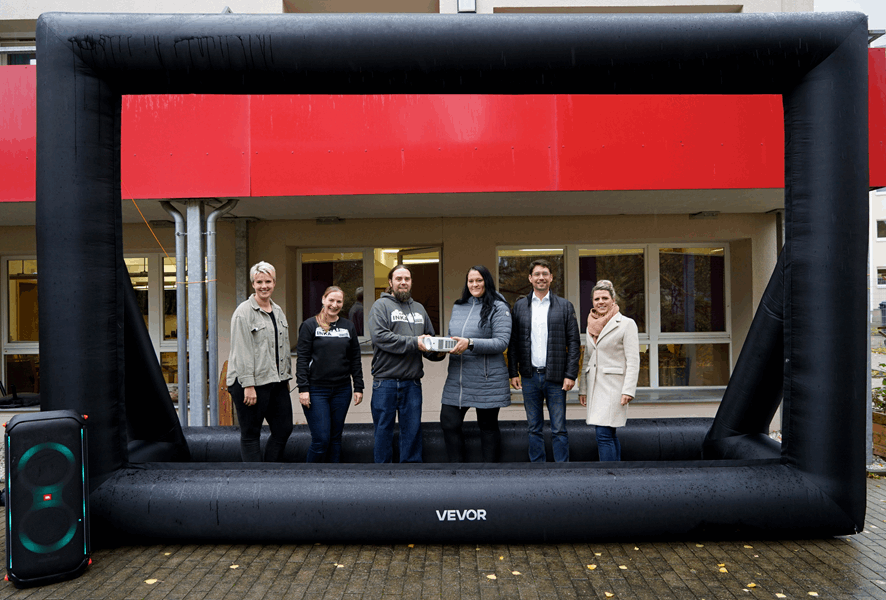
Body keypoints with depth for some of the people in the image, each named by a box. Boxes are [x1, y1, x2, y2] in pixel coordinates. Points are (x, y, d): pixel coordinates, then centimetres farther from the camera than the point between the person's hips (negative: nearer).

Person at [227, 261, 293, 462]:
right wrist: (248, 385, -19)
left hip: (277, 381, 7)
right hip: (251, 383, -7)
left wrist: (286, 377, 17)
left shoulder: (278, 312, 15)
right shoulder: (244, 312, -8)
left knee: (284, 429, 9)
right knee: (251, 434, 4)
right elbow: (242, 351, -14)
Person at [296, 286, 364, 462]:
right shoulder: (310, 325, -1)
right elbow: (302, 358, -4)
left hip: (342, 390, 4)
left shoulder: (349, 327, 10)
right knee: (321, 439, -6)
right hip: (316, 390, -4)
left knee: (336, 437, 10)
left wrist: (358, 387, 7)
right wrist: (303, 388, -11)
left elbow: (355, 359, 12)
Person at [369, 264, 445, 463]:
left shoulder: (419, 308, 19)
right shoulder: (381, 305, 0)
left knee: (412, 430, 8)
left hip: (412, 382, 5)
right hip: (385, 381, -4)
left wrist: (438, 352, -4)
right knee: (383, 430, 4)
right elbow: (379, 336, -16)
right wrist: (414, 342, -20)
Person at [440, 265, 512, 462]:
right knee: (449, 423, 1)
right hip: (456, 379, 5)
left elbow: (502, 342, -14)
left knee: (488, 426, 8)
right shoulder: (458, 307, 15)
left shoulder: (498, 307, -4)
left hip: (487, 380, -5)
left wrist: (470, 343, -24)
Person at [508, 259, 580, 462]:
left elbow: (574, 342, 1)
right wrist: (513, 372, 1)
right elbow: (513, 342, 8)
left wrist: (571, 374, -6)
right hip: (530, 377, 2)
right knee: (534, 428, 10)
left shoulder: (564, 306, 3)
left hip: (555, 377, -2)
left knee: (559, 429, 3)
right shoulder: (520, 306, 8)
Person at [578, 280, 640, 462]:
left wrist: (628, 390, -16)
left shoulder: (626, 324, -4)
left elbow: (633, 361, -9)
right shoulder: (591, 326, 14)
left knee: (604, 435, -12)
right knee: (609, 435, 11)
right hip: (595, 386, 6)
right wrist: (582, 388, 15)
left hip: (614, 385, -6)